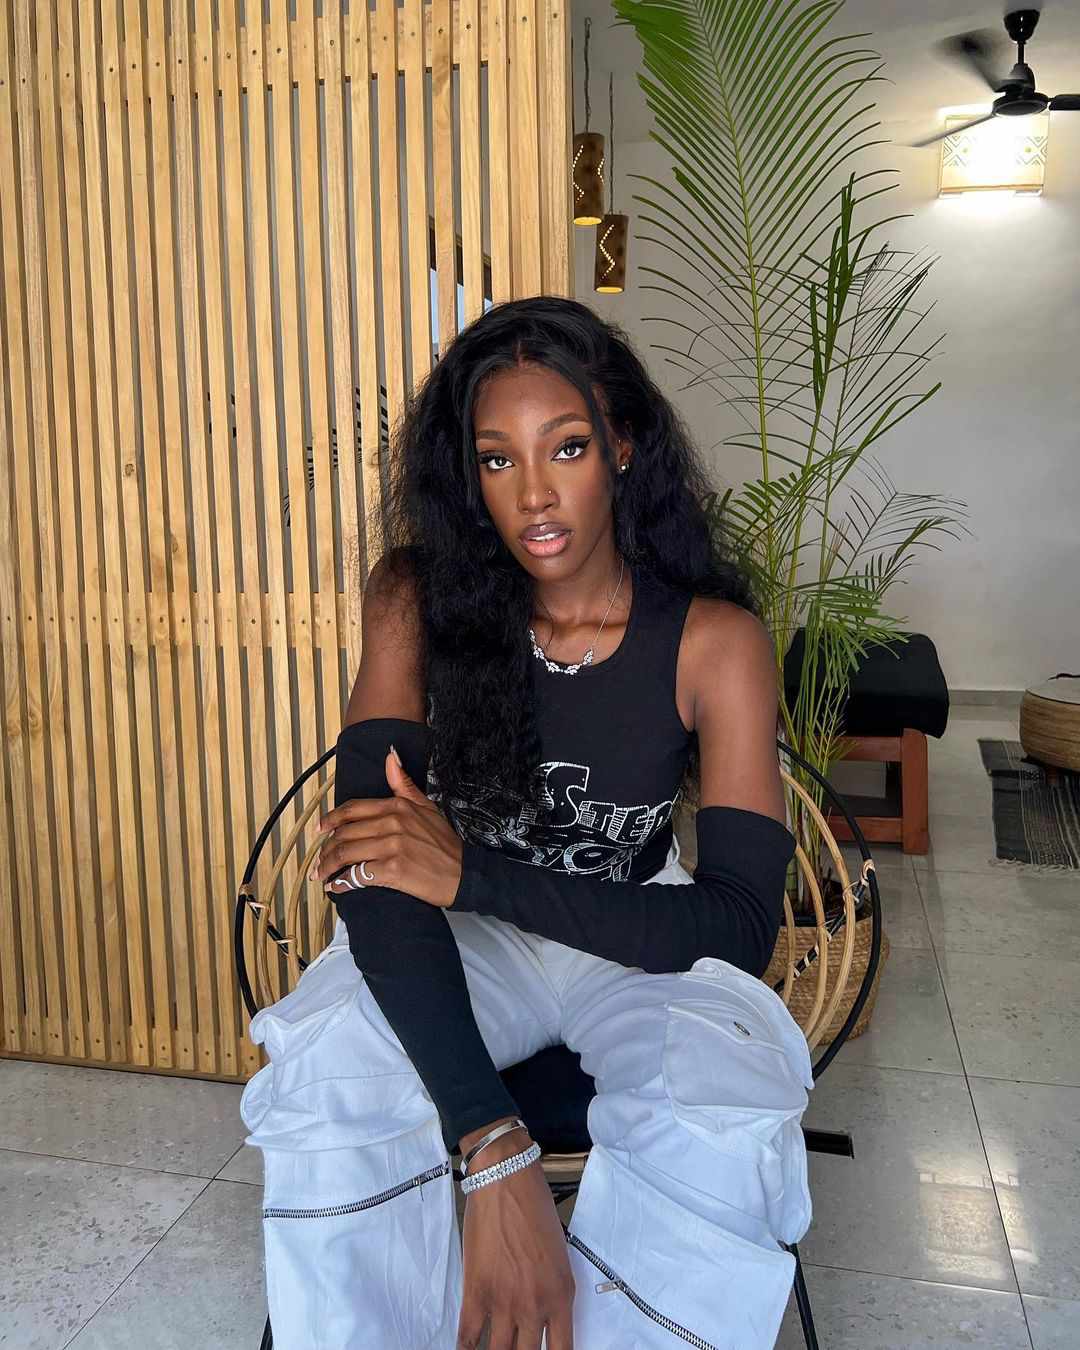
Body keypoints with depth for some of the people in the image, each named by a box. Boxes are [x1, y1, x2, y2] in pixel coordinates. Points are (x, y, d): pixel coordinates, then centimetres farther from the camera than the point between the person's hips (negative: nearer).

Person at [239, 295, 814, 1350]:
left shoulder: (713, 638, -16)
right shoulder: (417, 597, -14)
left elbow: (743, 924, -19)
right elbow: (378, 857, -24)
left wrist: (472, 871, -30)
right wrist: (494, 1151, -36)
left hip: (639, 935, 0)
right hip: (461, 940, 1)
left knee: (729, 1128, -31)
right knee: (323, 1086, -29)